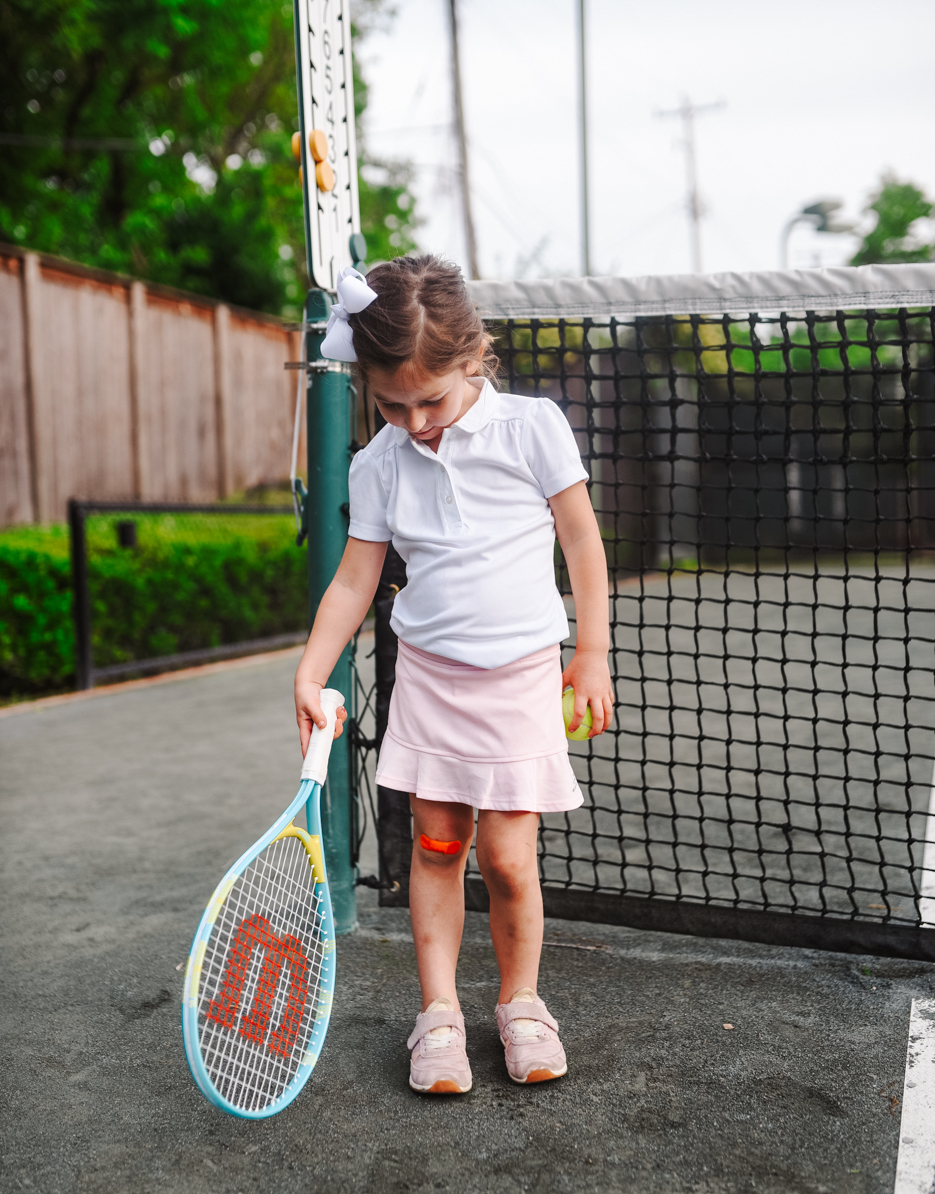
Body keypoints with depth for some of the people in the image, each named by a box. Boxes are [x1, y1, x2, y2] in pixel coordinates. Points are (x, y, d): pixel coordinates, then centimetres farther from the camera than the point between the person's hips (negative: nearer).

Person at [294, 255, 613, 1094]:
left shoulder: (532, 427, -8)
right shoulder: (378, 464, -1)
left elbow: (582, 538, -1)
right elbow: (354, 579, 3)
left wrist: (592, 652, -1)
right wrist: (312, 675, -6)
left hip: (520, 675, -2)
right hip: (430, 674, 3)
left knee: (508, 857, -2)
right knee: (436, 843, 7)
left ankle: (521, 1001, 22)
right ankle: (439, 1010, 21)